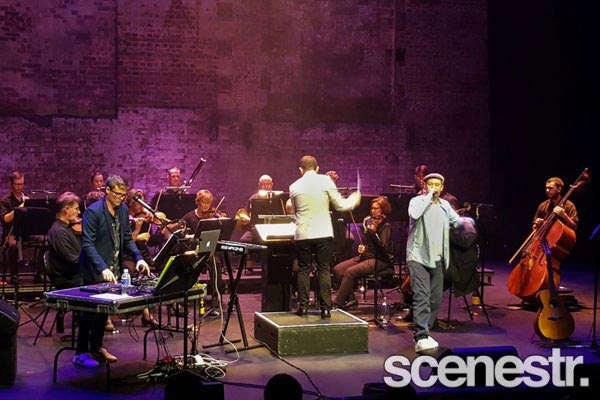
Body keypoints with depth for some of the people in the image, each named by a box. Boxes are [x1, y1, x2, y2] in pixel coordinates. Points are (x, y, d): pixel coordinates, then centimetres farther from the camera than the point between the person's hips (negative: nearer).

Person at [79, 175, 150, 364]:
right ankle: (80, 353, 10)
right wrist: (102, 268, -33)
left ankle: (96, 348, 28)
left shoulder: (123, 210, 5)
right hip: (95, 271, -7)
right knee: (90, 312, 0)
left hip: (113, 270, 7)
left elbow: (127, 238, 13)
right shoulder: (93, 212, -17)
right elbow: (87, 244, -22)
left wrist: (138, 258, -3)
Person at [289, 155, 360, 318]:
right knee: (324, 270, 6)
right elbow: (340, 206, -1)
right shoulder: (325, 180, -3)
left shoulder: (294, 187, 3)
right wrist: (354, 200, 18)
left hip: (302, 235, 1)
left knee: (303, 269, 11)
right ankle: (325, 307, 4)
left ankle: (303, 306, 12)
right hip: (324, 234, -1)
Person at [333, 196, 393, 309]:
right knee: (337, 269, -8)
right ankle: (350, 299, -5)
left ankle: (338, 303, -20)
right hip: (366, 255, 8)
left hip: (378, 260, -8)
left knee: (350, 272, -27)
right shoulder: (369, 221, 13)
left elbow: (384, 248, -21)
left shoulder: (386, 226, -9)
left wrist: (373, 232, -27)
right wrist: (362, 247, 5)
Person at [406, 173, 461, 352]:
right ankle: (421, 338, -21)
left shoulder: (444, 205, 16)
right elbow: (414, 214, -23)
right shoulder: (417, 201, -2)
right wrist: (428, 196, -16)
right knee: (422, 297, -16)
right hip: (418, 258, -6)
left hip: (437, 259, 6)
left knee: (435, 299, 8)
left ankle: (424, 333, 20)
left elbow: (457, 221, 18)